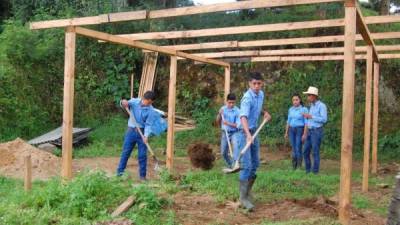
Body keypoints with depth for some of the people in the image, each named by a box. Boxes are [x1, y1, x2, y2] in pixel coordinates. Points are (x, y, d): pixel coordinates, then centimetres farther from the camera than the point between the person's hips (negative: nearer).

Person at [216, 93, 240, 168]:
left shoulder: (237, 111, -13)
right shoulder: (223, 109, 0)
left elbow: (238, 125, -15)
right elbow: (218, 122, 5)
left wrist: (228, 123, -27)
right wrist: (220, 114, -13)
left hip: (235, 133, -4)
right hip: (225, 133, 4)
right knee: (223, 152, 8)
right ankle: (230, 166, 30)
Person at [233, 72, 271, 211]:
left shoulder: (261, 94, 5)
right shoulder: (247, 98, -22)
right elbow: (243, 117, -37)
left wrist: (265, 113, 7)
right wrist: (248, 134, -51)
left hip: (254, 131, 8)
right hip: (244, 133, -8)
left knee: (255, 164, 14)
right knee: (246, 166, -11)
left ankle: (247, 191, 28)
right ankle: (243, 197, -4)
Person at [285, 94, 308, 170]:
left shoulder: (304, 109, -7)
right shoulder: (290, 109, 9)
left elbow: (306, 123, -8)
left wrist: (304, 134, -14)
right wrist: (286, 132, 12)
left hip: (300, 130, -5)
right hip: (291, 130, 5)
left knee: (298, 149, -8)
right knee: (293, 149, 7)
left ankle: (299, 167, 0)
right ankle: (294, 167, 13)